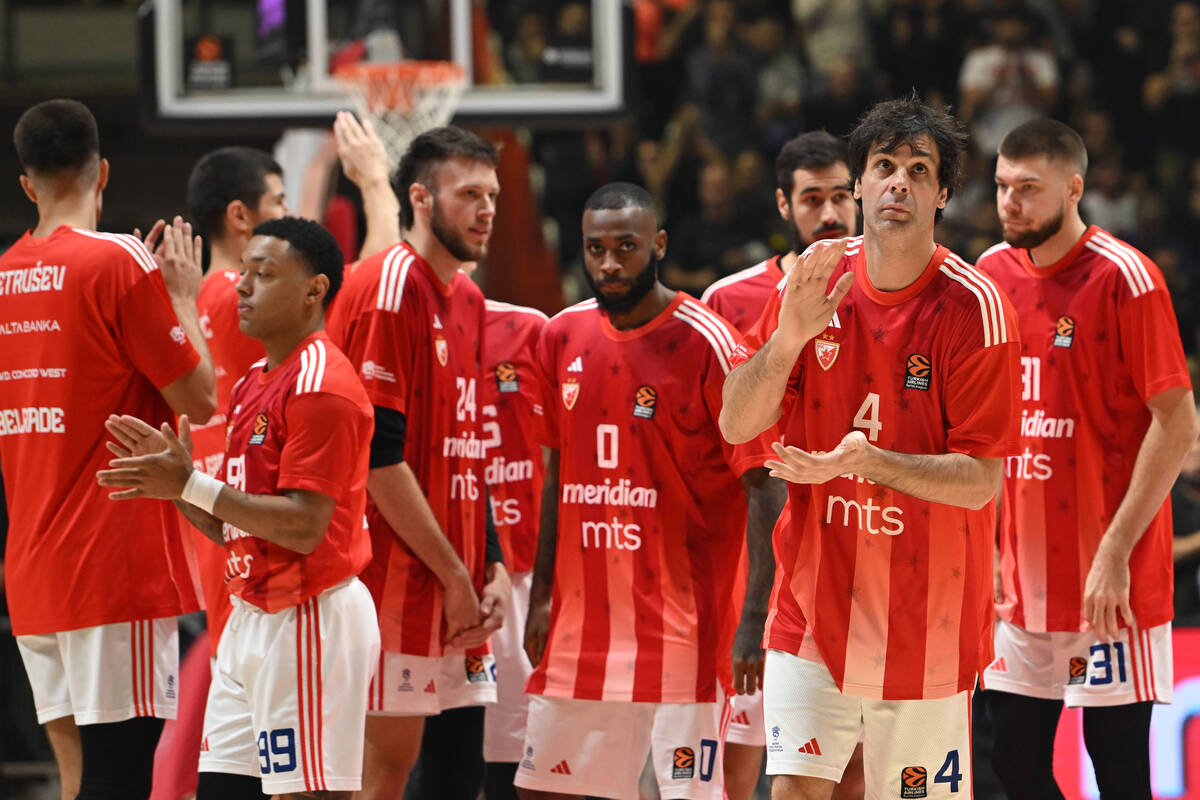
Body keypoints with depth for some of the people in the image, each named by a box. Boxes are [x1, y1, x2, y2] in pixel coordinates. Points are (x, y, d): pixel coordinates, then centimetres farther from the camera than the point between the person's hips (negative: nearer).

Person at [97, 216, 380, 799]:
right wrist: (169, 476, 5)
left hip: (311, 618, -10)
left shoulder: (321, 386, -13)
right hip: (253, 618, 10)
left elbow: (303, 527, -20)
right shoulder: (253, 384, 18)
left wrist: (193, 485, -20)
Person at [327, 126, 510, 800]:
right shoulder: (386, 289, -12)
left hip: (459, 585, 9)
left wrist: (491, 565, 10)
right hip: (399, 577, -9)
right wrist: (453, 574, -15)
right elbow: (378, 456, -17)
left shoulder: (467, 296, 16)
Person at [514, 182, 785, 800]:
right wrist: (541, 594, 14)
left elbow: (761, 486, -11)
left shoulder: (706, 344, -10)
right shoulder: (563, 339, 8)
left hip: (682, 624, -6)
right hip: (582, 615, 6)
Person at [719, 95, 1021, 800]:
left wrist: (869, 461, -28)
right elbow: (736, 425, -2)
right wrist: (788, 337, -19)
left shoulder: (974, 308, -12)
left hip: (927, 624, -2)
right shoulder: (814, 281, 0)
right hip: (813, 603, 2)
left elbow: (980, 482, -13)